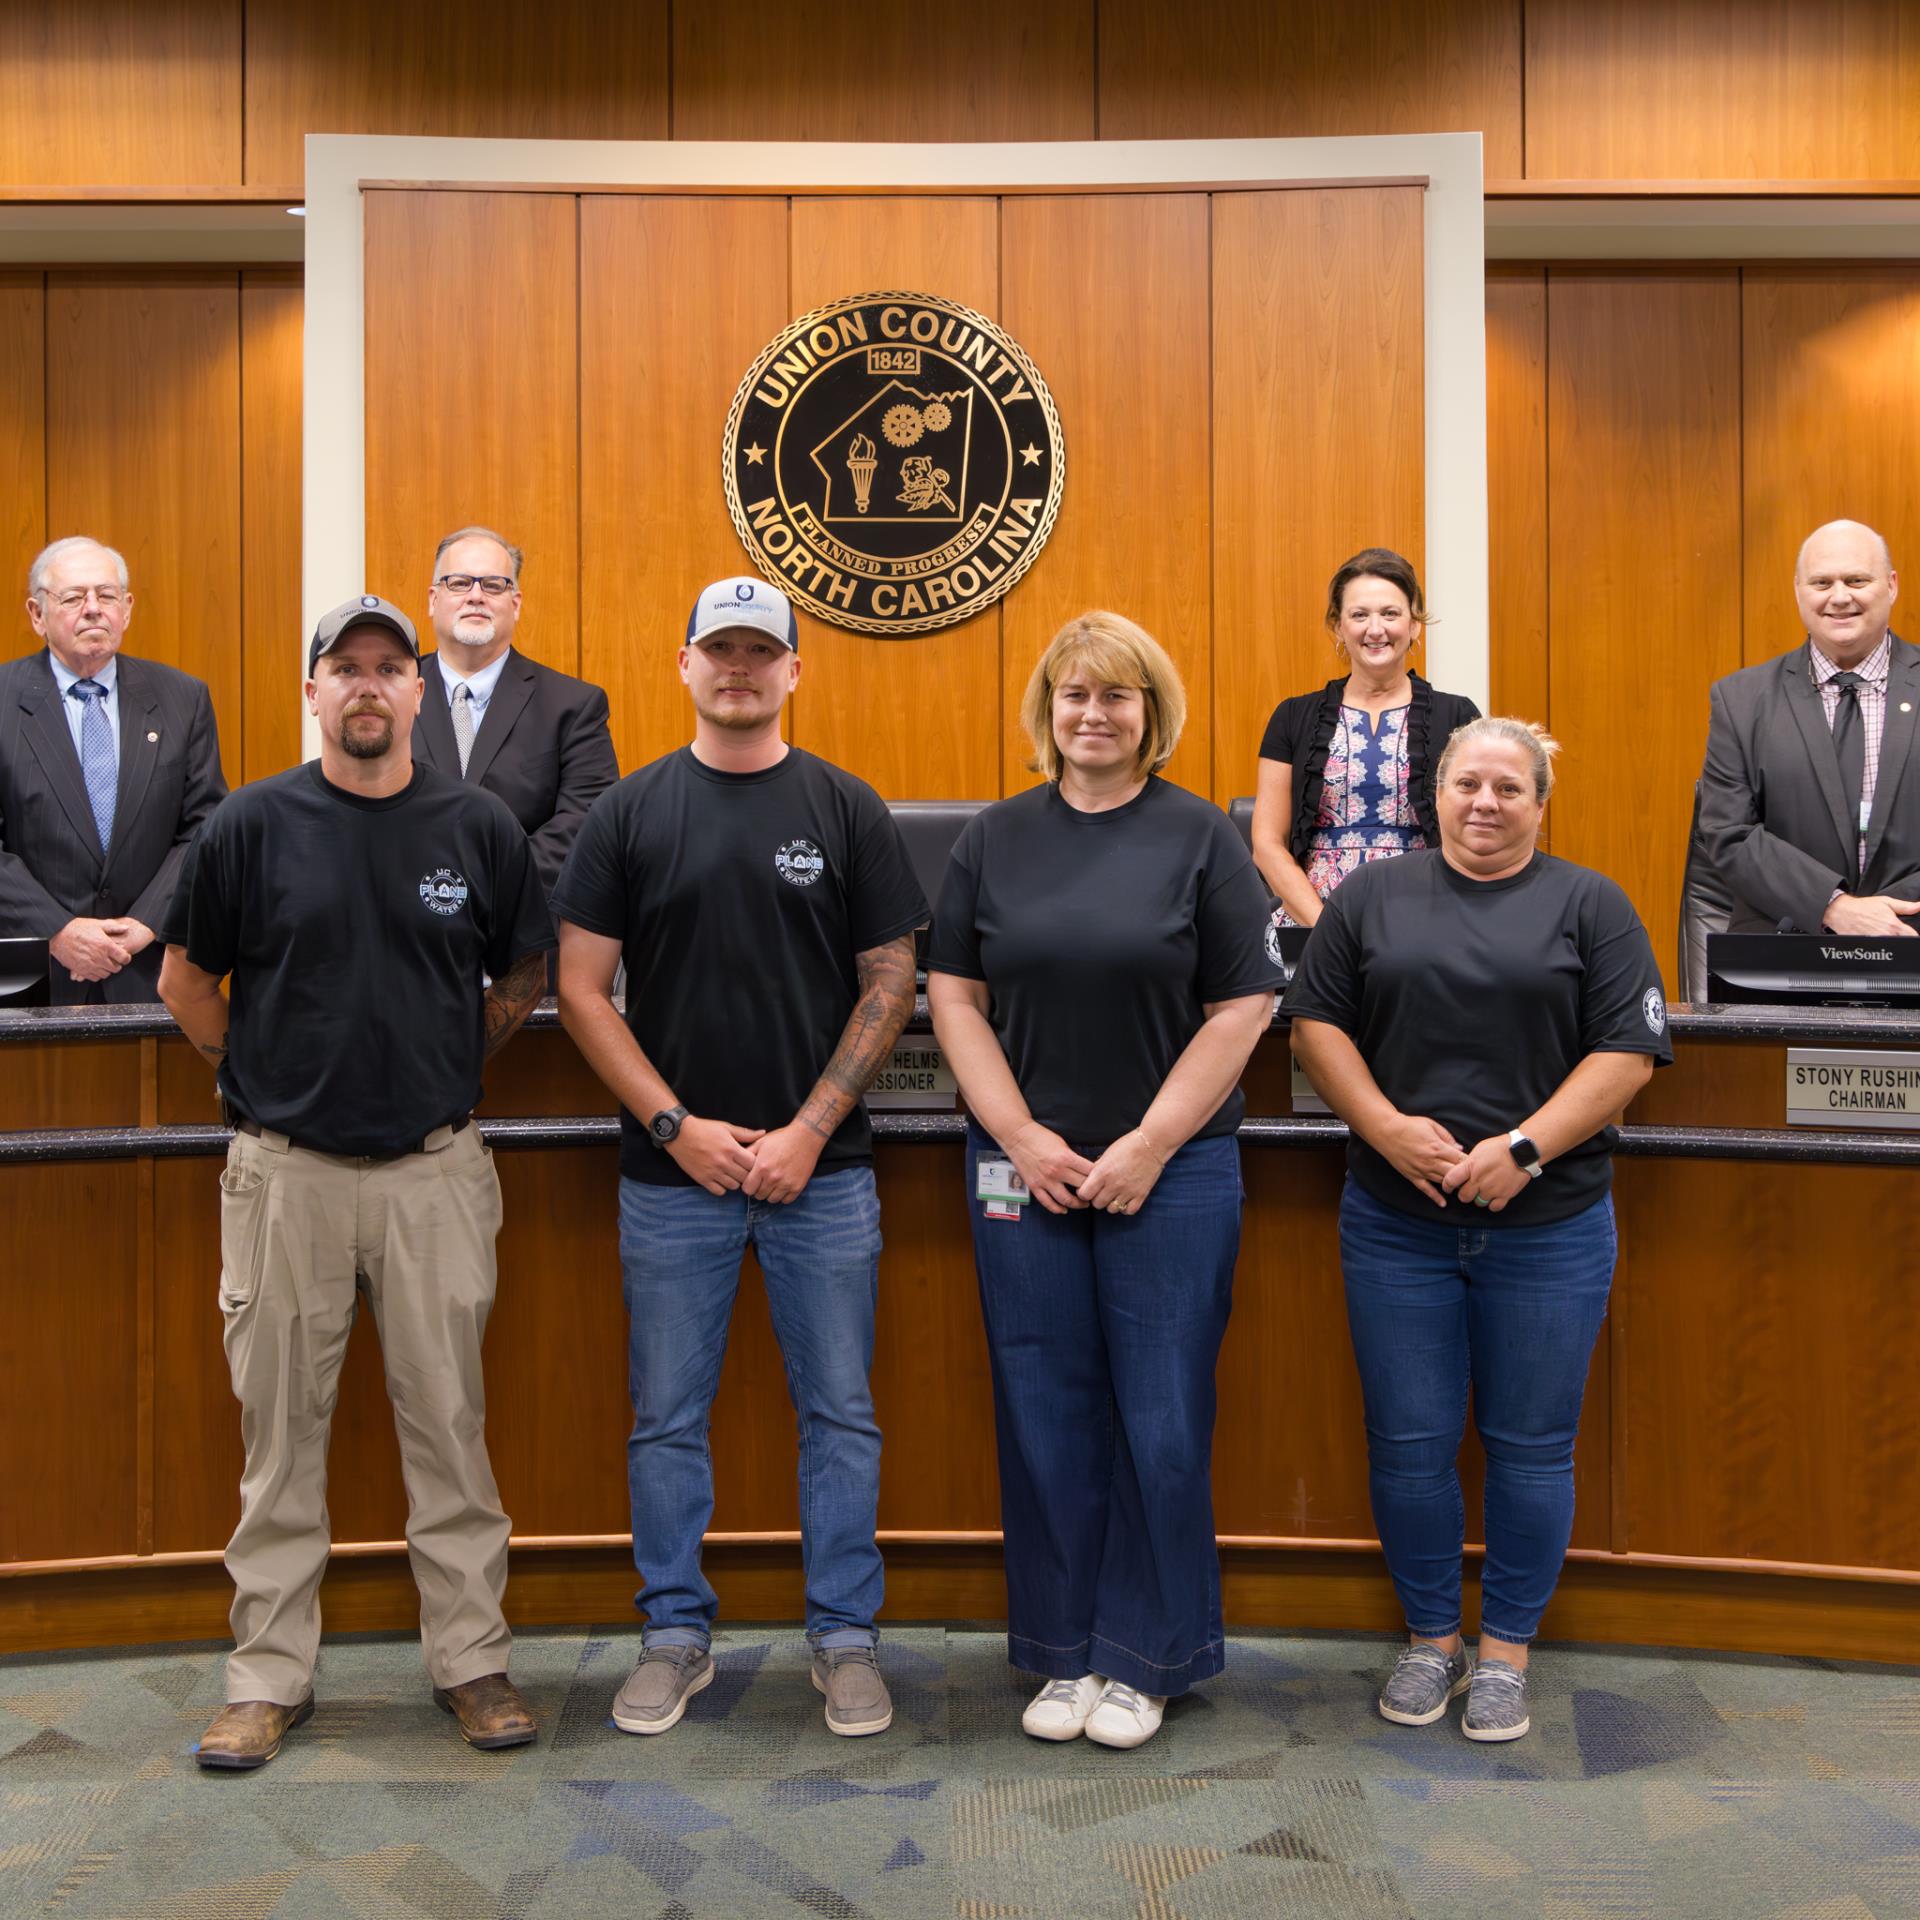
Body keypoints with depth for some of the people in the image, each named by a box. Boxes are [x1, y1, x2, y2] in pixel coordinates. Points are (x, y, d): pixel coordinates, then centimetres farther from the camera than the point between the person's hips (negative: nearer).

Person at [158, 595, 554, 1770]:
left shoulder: (480, 828, 2)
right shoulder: (253, 824, 0)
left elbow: (526, 976, 13)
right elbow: (186, 981, 9)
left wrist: (452, 1068, 9)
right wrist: (263, 1079, 5)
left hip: (436, 1170, 0)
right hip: (285, 1174, 0)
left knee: (449, 1424, 6)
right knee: (281, 1430, 8)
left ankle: (473, 1660, 19)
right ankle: (272, 1674, 21)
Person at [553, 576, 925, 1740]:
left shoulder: (847, 810, 3)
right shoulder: (632, 812, 4)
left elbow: (891, 983, 0)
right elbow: (583, 987, 1)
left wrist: (809, 1130, -8)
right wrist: (676, 1124, -8)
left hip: (822, 1168, 0)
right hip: (672, 1170, 1)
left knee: (840, 1413, 6)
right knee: (669, 1418, 9)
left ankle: (846, 1637, 20)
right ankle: (677, 1635, 24)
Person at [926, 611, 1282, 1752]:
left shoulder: (1203, 836, 1)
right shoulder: (996, 837, 8)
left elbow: (1241, 1010, -3)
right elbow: (954, 995, 5)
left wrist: (1148, 1146, -9)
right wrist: (1021, 1136, -5)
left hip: (1172, 1169, -2)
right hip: (1025, 1166, 2)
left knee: (1163, 1418, 1)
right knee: (1046, 1410, 7)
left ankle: (1143, 1659, 18)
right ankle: (1064, 1654, 21)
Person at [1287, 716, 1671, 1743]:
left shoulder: (1589, 905, 3)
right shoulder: (1372, 896, 8)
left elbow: (1628, 1050, -4)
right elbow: (1316, 1022, 3)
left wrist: (1525, 1148, -15)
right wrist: (1387, 1127, -11)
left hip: (1547, 1225, -1)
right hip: (1396, 1223, 1)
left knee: (1530, 1447, 7)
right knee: (1407, 1444, 6)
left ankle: (1506, 1648, 24)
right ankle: (1431, 1638, 25)